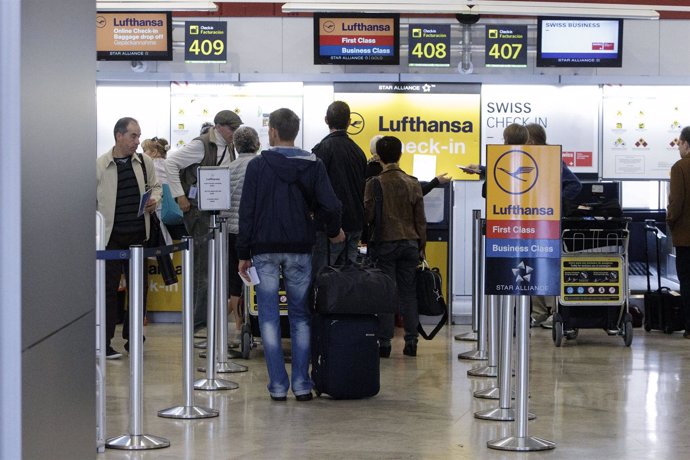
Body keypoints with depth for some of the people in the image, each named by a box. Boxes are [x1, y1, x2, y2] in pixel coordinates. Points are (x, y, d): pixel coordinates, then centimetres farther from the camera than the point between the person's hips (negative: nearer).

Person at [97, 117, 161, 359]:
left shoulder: (144, 162, 4)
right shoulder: (99, 165, -7)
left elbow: (155, 185, 20)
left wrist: (154, 199, -2)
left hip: (138, 234, 4)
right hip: (111, 236, -4)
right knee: (109, 288, 0)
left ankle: (132, 336, 22)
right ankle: (104, 342, 6)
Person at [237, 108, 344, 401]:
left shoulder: (258, 165, -3)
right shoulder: (313, 165, 1)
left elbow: (246, 212, -4)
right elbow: (330, 205, -9)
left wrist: (243, 254, 1)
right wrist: (333, 232, 12)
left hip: (265, 250, -2)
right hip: (300, 250, 2)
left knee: (269, 318, 3)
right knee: (300, 316, 10)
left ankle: (278, 385, 1)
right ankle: (302, 384, 6)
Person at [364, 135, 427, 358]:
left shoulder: (375, 183, -7)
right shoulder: (413, 184, 5)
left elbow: (368, 215, -7)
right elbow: (421, 220, 7)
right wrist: (421, 247, 15)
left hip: (384, 243, -3)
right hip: (410, 243, 3)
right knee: (408, 292, 8)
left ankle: (384, 342, -1)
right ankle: (411, 341, 8)